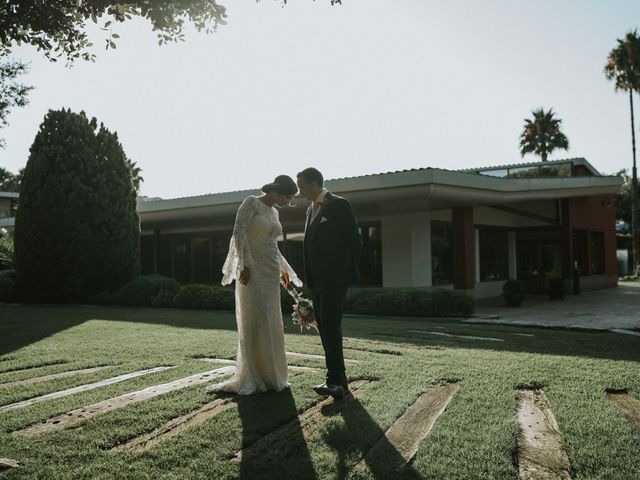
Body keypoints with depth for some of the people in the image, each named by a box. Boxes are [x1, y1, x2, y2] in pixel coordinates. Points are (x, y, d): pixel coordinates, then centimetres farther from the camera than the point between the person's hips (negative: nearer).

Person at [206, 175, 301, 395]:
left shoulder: (274, 212, 18)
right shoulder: (252, 203, -5)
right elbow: (239, 232, -14)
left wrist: (283, 269, 29)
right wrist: (244, 265, -20)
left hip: (271, 273, 8)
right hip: (253, 270, -8)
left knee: (271, 324, 9)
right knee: (253, 323, -8)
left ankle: (270, 375, 18)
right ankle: (250, 379, 0)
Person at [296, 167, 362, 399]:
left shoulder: (339, 205, -6)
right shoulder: (311, 209, 18)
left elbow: (355, 240, -7)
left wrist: (350, 273, -6)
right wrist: (310, 278, 15)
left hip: (335, 278, -8)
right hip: (317, 280, 8)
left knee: (330, 325, -16)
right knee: (324, 327, 7)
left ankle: (335, 381, -17)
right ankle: (339, 378, 13)